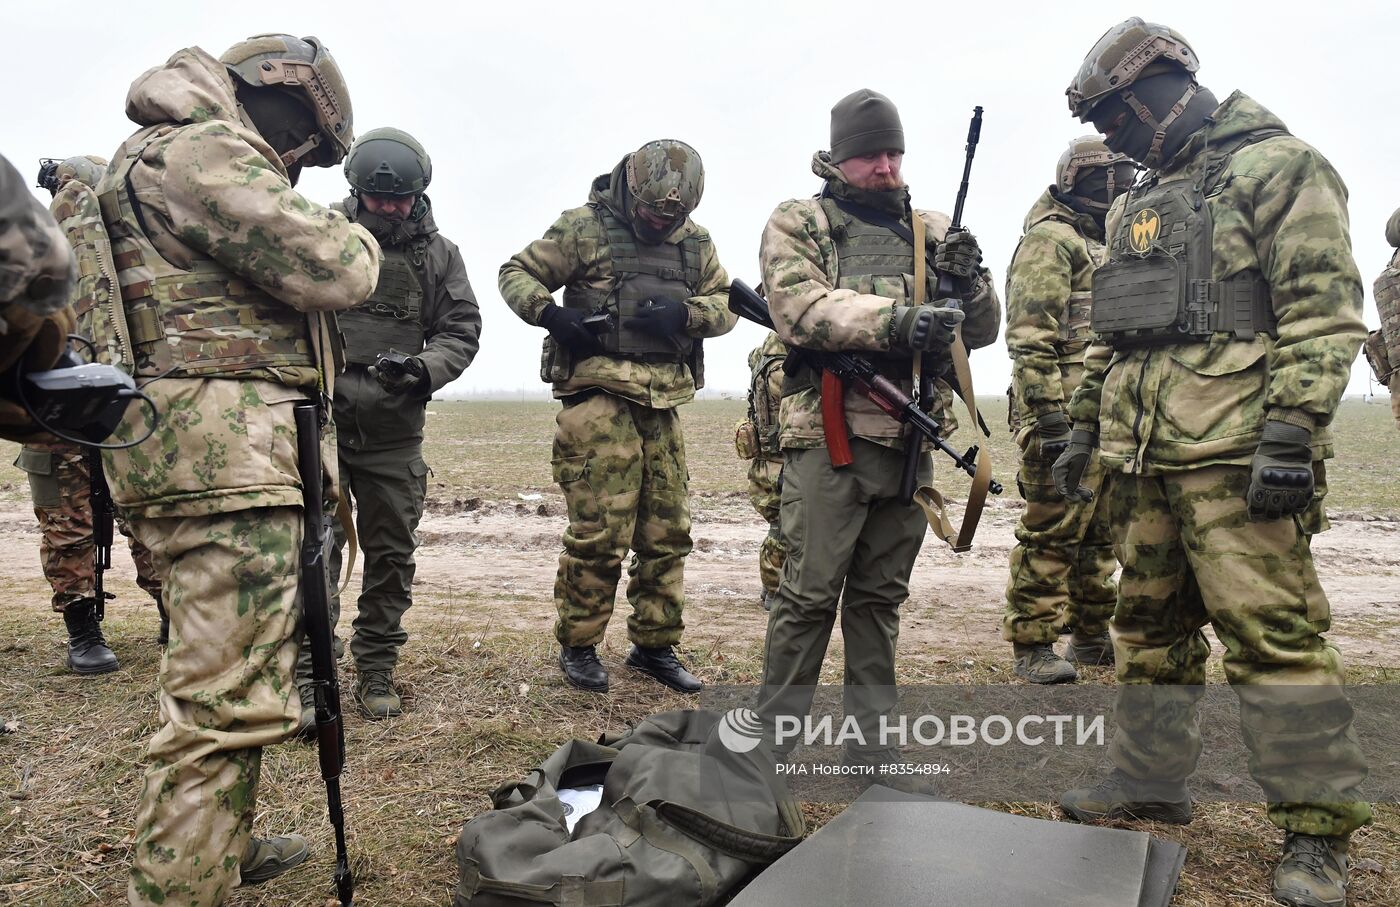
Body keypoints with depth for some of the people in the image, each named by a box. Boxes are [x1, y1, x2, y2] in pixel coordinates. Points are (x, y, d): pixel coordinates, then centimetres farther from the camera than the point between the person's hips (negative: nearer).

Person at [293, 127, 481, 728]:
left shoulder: (439, 254, 7)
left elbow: (462, 329, 6)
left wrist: (427, 367, -14)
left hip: (395, 432, 2)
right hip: (320, 418, -2)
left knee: (391, 554, 8)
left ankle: (376, 673, 22)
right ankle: (307, 679, 5)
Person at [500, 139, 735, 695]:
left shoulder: (696, 242, 14)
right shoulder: (584, 227, 1)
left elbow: (726, 305, 15)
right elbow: (517, 274, 5)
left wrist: (685, 313, -6)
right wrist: (550, 314, -15)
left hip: (663, 403, 5)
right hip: (598, 396, -5)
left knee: (667, 533, 8)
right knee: (600, 531, -7)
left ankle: (655, 646, 23)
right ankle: (577, 647, 11)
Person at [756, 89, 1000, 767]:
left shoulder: (934, 230, 15)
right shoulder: (797, 223, 3)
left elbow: (982, 331, 14)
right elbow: (802, 308, -15)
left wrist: (968, 283, -8)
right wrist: (897, 319, -27)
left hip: (910, 440, 5)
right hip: (829, 436, -5)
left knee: (881, 596, 12)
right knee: (809, 594, -1)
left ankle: (872, 741, 23)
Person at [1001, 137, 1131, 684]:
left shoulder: (1107, 247, 23)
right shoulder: (1049, 239, -7)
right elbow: (1029, 335, -17)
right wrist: (1048, 411, -23)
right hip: (1067, 415, -9)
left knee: (1101, 534, 14)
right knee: (1051, 532, -5)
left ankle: (1092, 636, 25)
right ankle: (1032, 646, 4)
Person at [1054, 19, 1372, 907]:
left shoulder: (1277, 168, -3)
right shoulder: (1140, 203, 22)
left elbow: (1324, 310, -12)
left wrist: (1291, 432, -20)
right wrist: (1085, 427, 20)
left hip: (1235, 455, -8)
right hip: (1143, 455, 8)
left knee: (1273, 631, -6)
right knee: (1151, 625, 13)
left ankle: (1317, 832, 5)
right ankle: (1151, 781, 26)